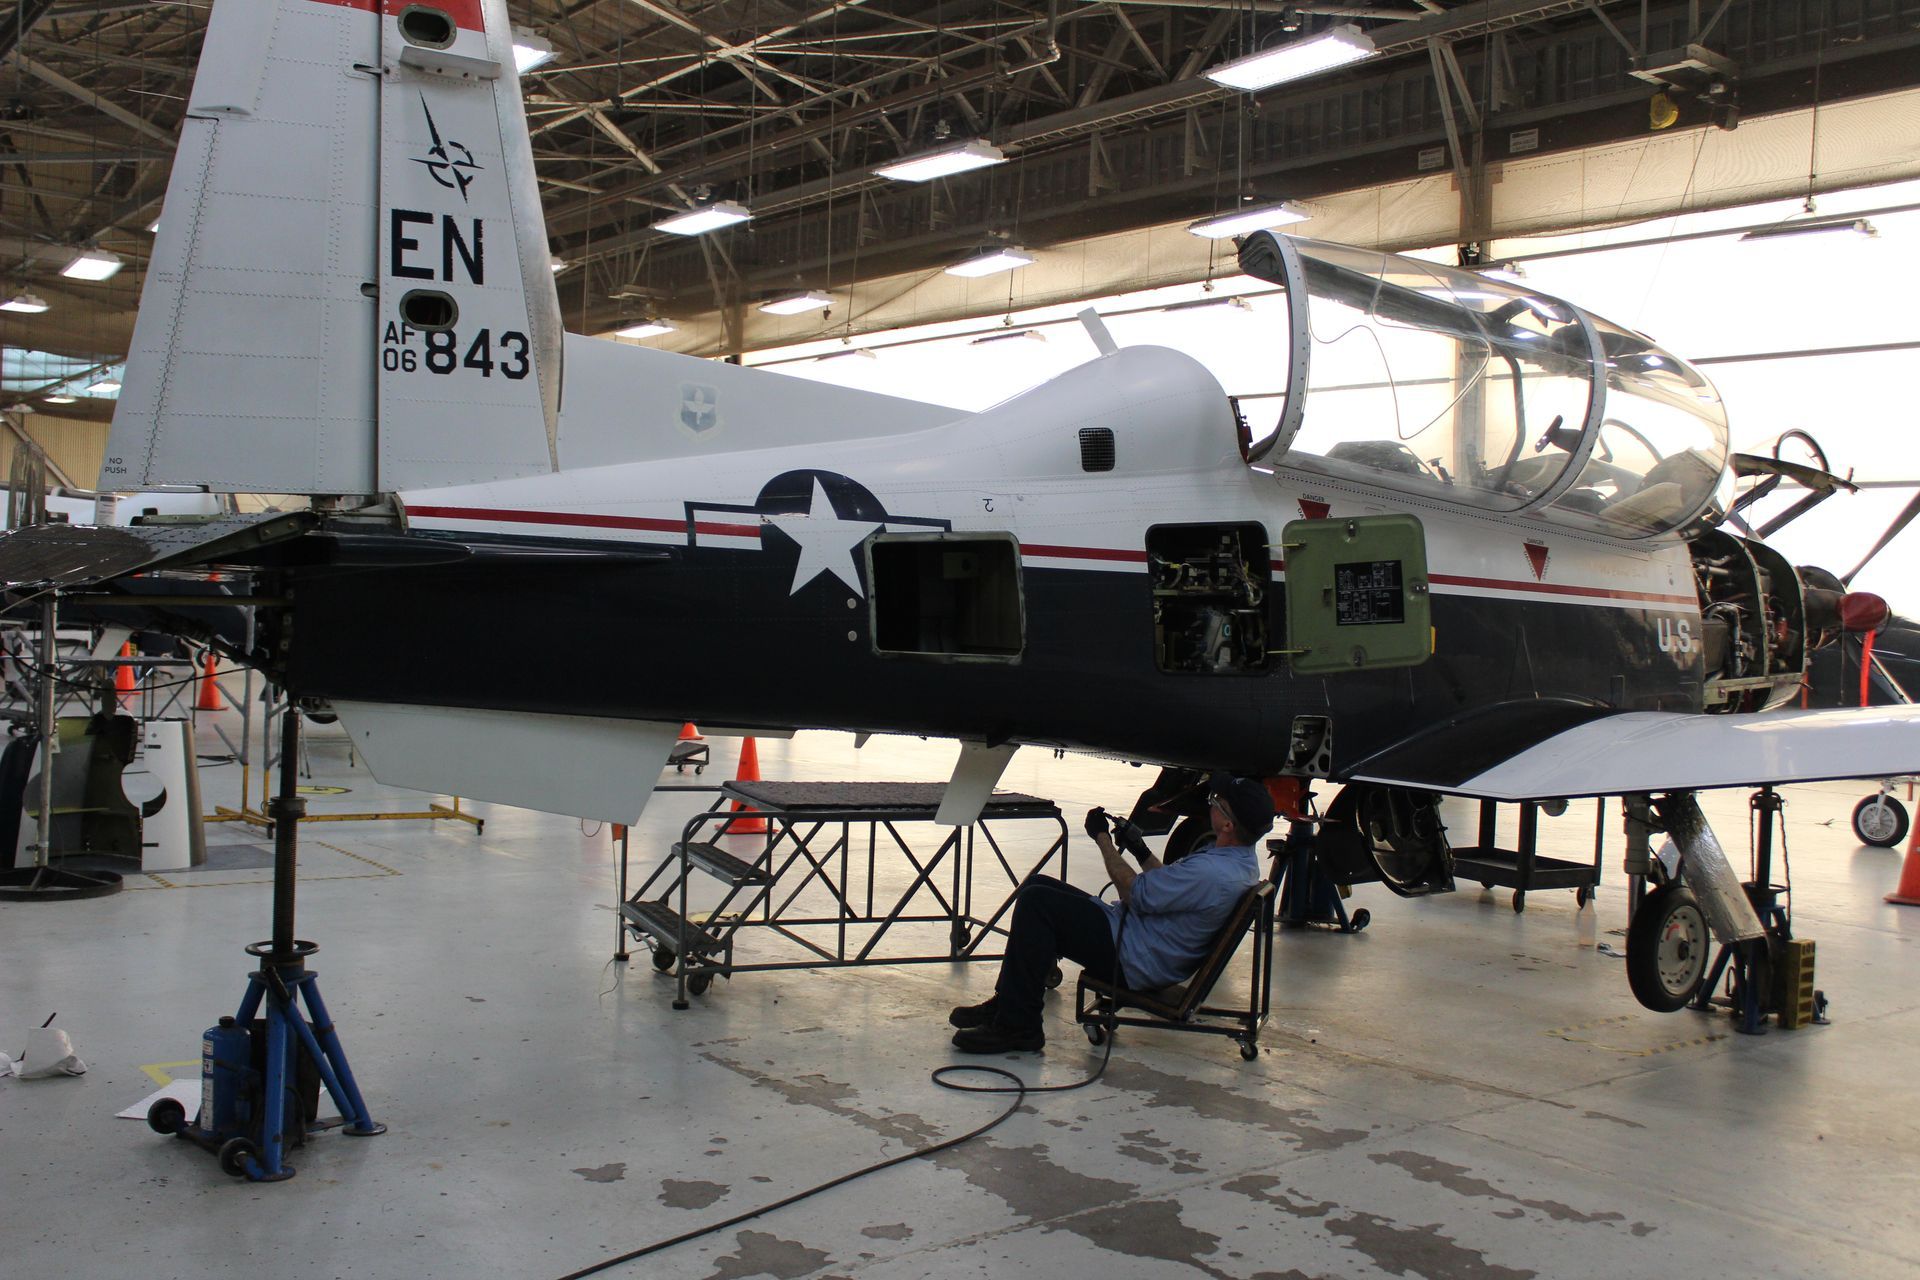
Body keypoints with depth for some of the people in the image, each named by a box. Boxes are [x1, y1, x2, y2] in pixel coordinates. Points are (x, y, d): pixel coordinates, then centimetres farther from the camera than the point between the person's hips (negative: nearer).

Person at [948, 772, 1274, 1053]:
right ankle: (1007, 1001, 14)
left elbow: (1136, 893, -16)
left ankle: (1018, 1026, -13)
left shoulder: (1210, 873, -27)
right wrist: (1141, 851, 12)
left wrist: (1103, 838, -6)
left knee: (1036, 902, -18)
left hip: (1134, 962, -11)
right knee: (1038, 886, 12)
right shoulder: (1241, 859, 5)